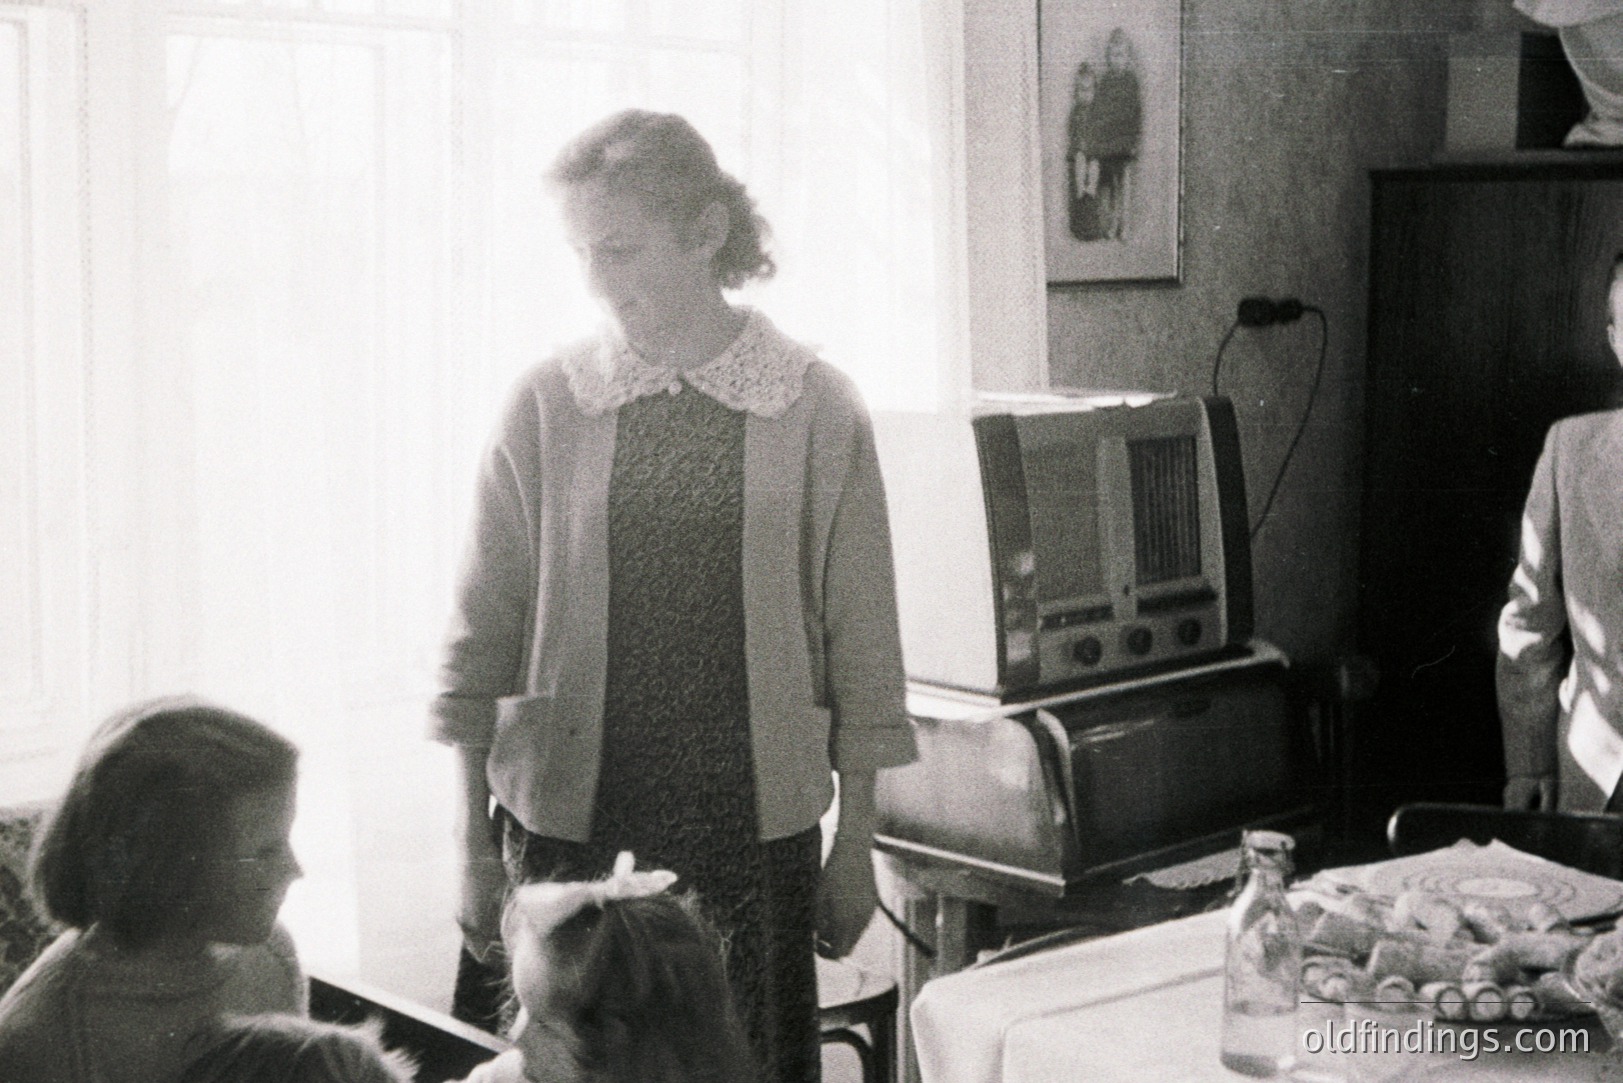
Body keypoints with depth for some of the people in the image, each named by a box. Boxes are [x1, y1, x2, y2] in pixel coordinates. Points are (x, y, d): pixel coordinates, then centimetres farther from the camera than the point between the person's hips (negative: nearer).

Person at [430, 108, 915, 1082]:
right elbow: (483, 639, 2)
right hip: (568, 826, 1)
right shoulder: (547, 405, -1)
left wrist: (857, 843, 4)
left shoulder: (818, 411, -3)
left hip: (755, 825, 0)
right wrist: (475, 848, 2)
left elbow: (862, 647, 2)